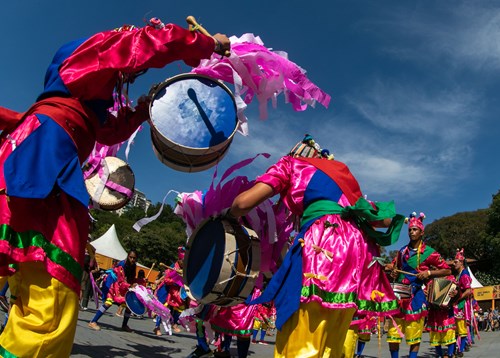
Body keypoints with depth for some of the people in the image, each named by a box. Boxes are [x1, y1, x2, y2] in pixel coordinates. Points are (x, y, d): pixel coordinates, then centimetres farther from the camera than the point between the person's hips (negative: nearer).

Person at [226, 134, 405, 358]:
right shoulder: (341, 170, 34)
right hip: (359, 245, 7)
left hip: (324, 241, -7)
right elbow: (385, 219, 32)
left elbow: (244, 202, 6)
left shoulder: (291, 163, 18)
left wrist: (230, 217, 25)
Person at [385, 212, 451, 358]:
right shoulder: (402, 251, 10)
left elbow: (447, 270, 0)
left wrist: (429, 272, -13)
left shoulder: (428, 252, -3)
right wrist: (391, 268, -1)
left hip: (416, 296, -4)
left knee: (414, 333, 2)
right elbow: (394, 266, 22)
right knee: (393, 331, 2)